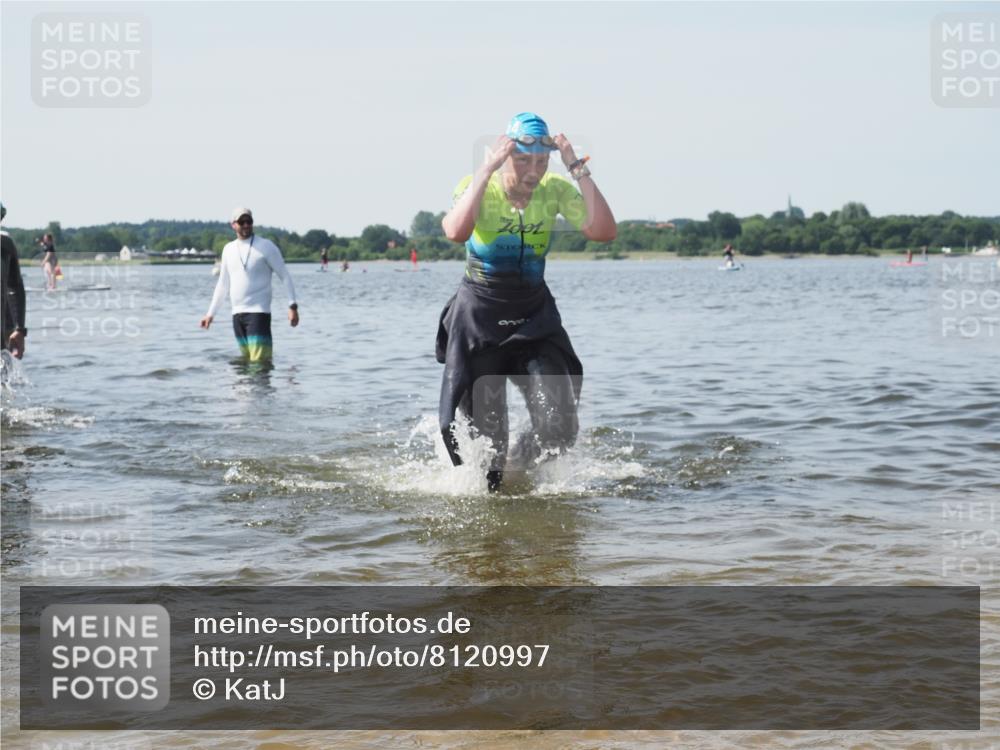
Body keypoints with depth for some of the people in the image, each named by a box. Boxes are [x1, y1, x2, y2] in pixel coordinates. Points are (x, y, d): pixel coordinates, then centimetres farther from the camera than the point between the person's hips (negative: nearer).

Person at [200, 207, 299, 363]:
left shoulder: (266, 247, -3)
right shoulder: (228, 249, 13)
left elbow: (285, 276, -3)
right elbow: (223, 284, 21)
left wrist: (292, 306, -12)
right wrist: (211, 313, 19)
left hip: (259, 311, -6)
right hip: (237, 314, 6)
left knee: (259, 361, -15)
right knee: (247, 359, 8)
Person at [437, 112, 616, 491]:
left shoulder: (554, 190, -7)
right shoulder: (478, 186, -14)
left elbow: (603, 231, -21)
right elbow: (456, 231, -36)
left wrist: (577, 168, -24)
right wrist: (487, 168, -34)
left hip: (535, 319, 2)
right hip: (478, 320, -2)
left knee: (559, 429, -10)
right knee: (486, 440, 5)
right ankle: (489, 488, 35)